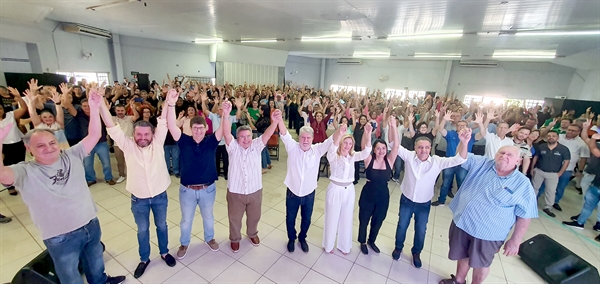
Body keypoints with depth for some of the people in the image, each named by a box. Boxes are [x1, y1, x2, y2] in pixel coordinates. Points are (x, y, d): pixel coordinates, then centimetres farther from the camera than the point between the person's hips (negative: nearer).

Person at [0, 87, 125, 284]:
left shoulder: (71, 156, -5)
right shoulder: (25, 172, -14)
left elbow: (94, 135, -12)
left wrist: (94, 108, -24)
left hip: (91, 224, 4)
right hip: (60, 237, -3)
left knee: (95, 262, 30)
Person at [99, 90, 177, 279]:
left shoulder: (157, 142, -9)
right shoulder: (128, 146, -9)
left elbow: (163, 122, -18)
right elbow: (112, 127, -16)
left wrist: (169, 103, -30)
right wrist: (101, 104, -27)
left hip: (160, 196, 0)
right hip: (138, 199, 0)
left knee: (161, 225, 20)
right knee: (142, 230, 19)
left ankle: (164, 252, 43)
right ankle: (144, 259, 42)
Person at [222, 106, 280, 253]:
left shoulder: (256, 146, -7)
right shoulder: (233, 147, -10)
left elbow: (267, 135, -23)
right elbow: (227, 133, -27)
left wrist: (275, 122, -43)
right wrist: (226, 115, -44)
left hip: (255, 191, 2)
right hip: (235, 192, -1)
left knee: (254, 217, 24)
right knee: (235, 218, 20)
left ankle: (252, 233, 53)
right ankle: (235, 238, 47)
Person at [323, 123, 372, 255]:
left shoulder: (352, 156, 0)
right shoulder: (333, 157, -12)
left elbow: (366, 152, -16)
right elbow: (331, 150, -36)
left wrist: (368, 135, -32)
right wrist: (339, 134, -52)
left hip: (349, 190, 4)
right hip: (335, 190, -4)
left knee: (346, 219, 18)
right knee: (332, 219, 12)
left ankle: (343, 245, 40)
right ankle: (328, 245, 35)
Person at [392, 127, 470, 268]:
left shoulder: (437, 161, -17)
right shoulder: (409, 156, -18)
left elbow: (459, 159, -28)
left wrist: (464, 142, -47)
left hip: (424, 204, 1)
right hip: (406, 200, 0)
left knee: (421, 231, 18)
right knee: (402, 226, 18)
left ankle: (416, 253, 46)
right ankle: (398, 248, 45)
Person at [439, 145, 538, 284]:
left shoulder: (522, 183, -10)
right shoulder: (482, 164, -1)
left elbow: (525, 216, -7)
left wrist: (515, 241, -7)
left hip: (487, 233, -3)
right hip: (461, 223, 4)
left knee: (481, 263, 18)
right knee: (462, 256, 23)